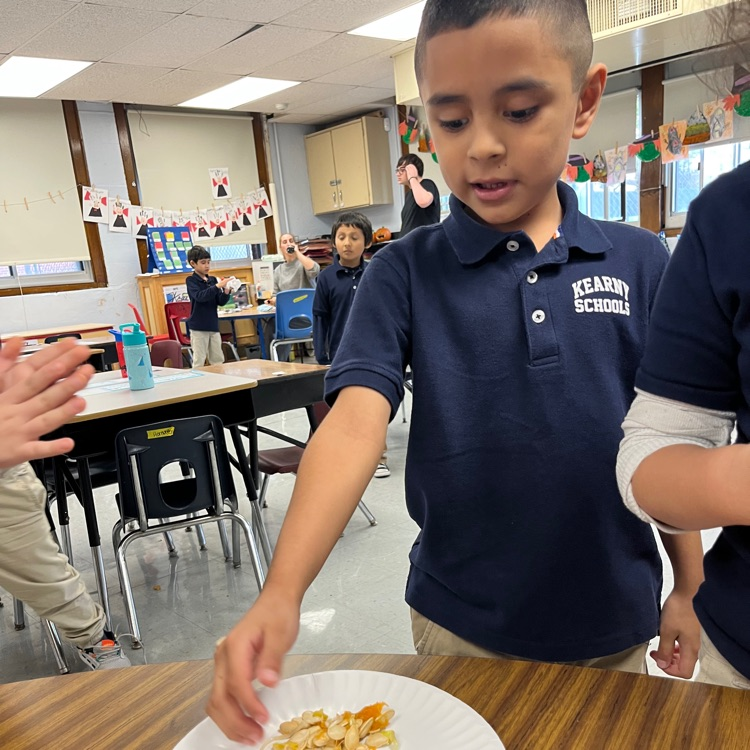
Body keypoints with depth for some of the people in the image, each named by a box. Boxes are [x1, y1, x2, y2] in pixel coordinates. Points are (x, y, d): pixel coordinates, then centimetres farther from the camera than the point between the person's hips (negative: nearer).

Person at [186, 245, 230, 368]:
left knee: (218, 360, 10)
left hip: (213, 325, 5)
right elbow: (199, 296, -22)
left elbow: (220, 302, 6)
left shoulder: (213, 279, 8)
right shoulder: (191, 280, -5)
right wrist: (217, 286, -29)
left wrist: (226, 292, -13)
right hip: (198, 327, -5)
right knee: (199, 361, -3)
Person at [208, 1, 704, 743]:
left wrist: (687, 588, 4)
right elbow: (354, 423, -22)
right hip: (460, 626, -1)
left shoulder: (639, 261, -7)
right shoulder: (404, 273, -11)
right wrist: (280, 594, -33)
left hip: (613, 624, 2)